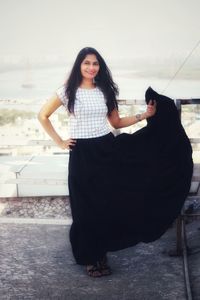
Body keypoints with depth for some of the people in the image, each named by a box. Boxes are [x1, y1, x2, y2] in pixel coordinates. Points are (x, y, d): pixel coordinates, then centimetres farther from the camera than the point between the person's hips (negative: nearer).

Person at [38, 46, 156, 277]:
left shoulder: (106, 90, 7)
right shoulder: (68, 91, -2)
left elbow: (116, 122, 13)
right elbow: (43, 116, 5)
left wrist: (144, 115, 4)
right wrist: (59, 142, 0)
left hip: (106, 150, 3)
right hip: (81, 153, -3)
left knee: (107, 204, 5)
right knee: (85, 206, 4)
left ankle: (102, 253, 21)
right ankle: (89, 256, 17)